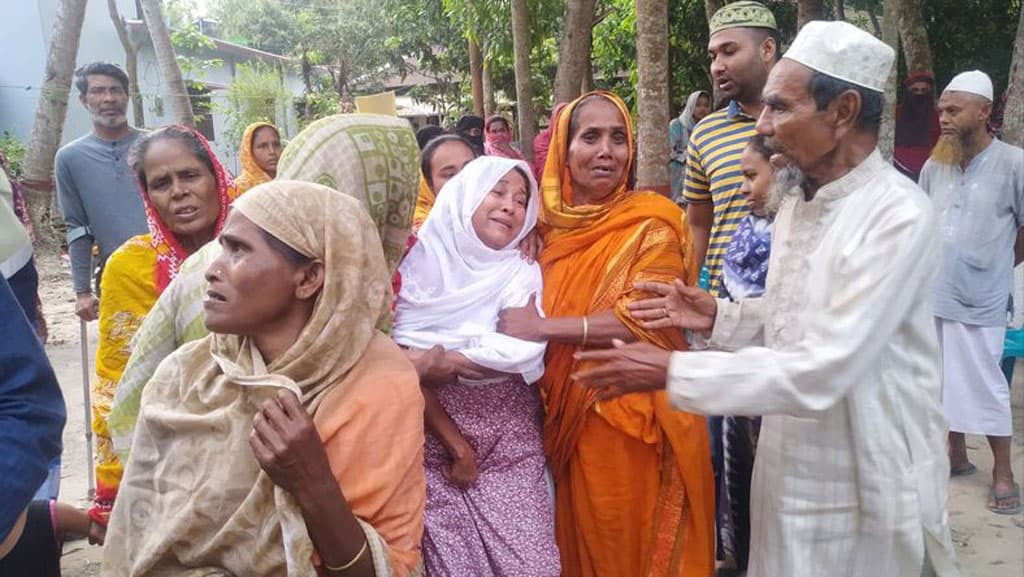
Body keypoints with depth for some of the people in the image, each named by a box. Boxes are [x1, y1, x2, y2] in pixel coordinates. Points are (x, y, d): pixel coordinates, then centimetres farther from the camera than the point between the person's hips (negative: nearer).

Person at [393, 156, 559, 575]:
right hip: (432, 434, -1)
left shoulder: (523, 273, 3)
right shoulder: (422, 261, -2)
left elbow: (522, 348, -15)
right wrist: (455, 444, -9)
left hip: (509, 439, 1)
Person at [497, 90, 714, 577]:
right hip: (570, 419, 5)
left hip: (635, 421, -5)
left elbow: (643, 319, -21)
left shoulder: (651, 222, -10)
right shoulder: (553, 225, 6)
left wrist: (542, 327, -19)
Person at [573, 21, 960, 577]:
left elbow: (819, 372, -28)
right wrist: (718, 316, -4)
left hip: (864, 490, -7)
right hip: (789, 471, 7)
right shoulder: (795, 204, 4)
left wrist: (672, 370, -25)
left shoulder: (898, 216, -23)